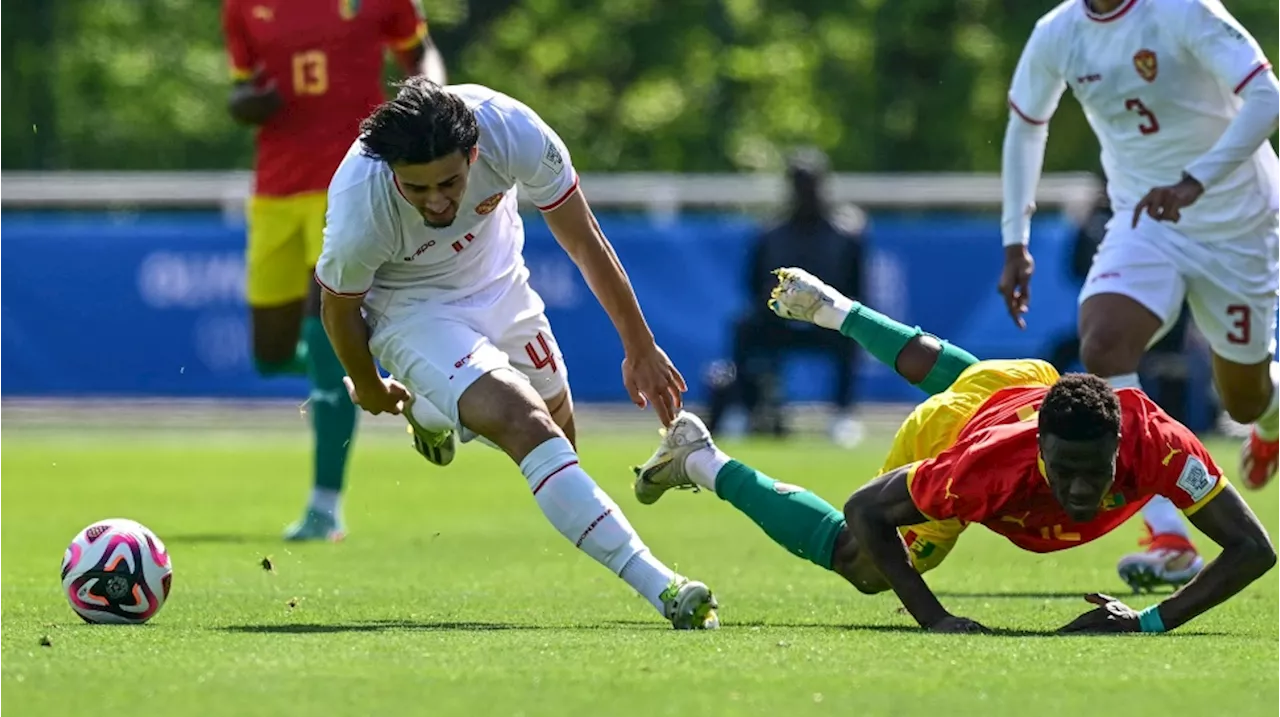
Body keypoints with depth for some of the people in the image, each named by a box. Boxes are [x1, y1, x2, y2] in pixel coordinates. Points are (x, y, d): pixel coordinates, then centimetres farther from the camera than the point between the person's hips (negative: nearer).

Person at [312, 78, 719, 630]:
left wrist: (640, 348, -3)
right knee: (528, 428, -26)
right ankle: (659, 587, -29)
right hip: (410, 309, -5)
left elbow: (586, 242, -14)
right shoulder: (360, 215, -37)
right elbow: (339, 309, -13)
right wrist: (369, 389, 7)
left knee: (557, 427, 19)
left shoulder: (512, 130, -32)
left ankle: (433, 412, 50)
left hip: (498, 285, 5)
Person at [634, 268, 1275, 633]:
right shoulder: (990, 466, -50)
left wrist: (1154, 623, -51)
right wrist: (934, 621, -45)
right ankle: (699, 460, 33)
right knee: (861, 565, 17)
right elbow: (865, 509, -37)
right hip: (946, 429, -4)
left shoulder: (1156, 442, -48)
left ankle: (830, 307, 64)